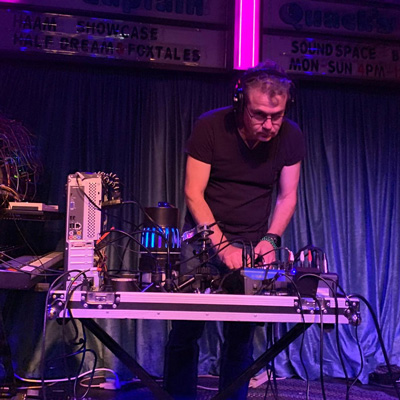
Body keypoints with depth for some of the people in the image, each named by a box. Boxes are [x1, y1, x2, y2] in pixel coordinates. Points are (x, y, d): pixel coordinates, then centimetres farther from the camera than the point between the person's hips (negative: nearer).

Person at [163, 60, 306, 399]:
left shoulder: (291, 136, -6)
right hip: (204, 238, -1)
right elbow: (193, 193, -13)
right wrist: (222, 245, -21)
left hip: (252, 245, 2)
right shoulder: (210, 127, -14)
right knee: (186, 330, 0)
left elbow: (288, 196, 2)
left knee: (241, 336, 2)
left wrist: (271, 239, -14)